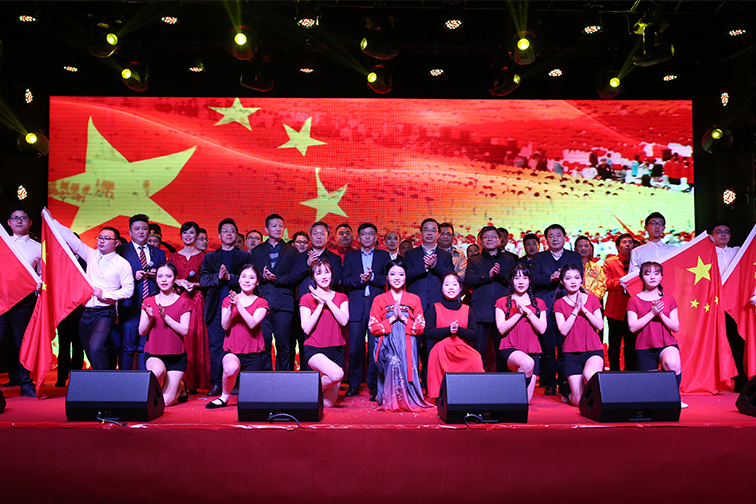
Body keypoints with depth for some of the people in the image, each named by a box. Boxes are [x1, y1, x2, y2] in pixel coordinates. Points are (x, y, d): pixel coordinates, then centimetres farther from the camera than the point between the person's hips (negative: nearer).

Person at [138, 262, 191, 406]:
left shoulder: (183, 302, 0)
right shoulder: (148, 302, 6)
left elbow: (185, 330, -10)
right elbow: (141, 332, 1)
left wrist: (165, 317, -22)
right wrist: (149, 317, -18)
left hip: (176, 356, -1)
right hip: (153, 354, 1)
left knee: (165, 401, -10)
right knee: (158, 370, -36)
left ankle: (180, 388, 25)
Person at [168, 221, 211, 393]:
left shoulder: (202, 257, 8)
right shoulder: (174, 256, 13)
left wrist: (194, 284, -12)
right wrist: (179, 282, -8)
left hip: (196, 299, -1)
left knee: (195, 337, -6)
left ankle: (193, 382, -1)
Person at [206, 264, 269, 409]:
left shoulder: (261, 303, 4)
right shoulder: (228, 300, 8)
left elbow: (252, 323, -14)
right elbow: (225, 326, -5)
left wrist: (238, 304, -22)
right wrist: (231, 307, -21)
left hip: (254, 353, 0)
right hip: (232, 351, 0)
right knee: (230, 368, -37)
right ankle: (224, 396, -7)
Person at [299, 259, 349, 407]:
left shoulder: (341, 298, 10)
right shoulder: (307, 299, 2)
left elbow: (344, 321, -8)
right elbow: (306, 328, -9)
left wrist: (327, 301, -11)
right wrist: (320, 305, -10)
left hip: (336, 350, 3)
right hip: (314, 350, -3)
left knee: (328, 403, 1)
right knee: (337, 374, -34)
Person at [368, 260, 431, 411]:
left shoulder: (414, 299, 14)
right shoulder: (379, 300, 10)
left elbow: (420, 327, 7)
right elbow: (373, 328, 3)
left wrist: (403, 318, -6)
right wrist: (392, 318, -7)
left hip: (407, 344, 1)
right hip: (387, 344, -1)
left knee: (406, 366, -27)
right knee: (393, 362, -31)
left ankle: (409, 401, -9)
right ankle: (389, 402, -16)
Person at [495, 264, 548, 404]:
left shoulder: (539, 303, 15)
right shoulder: (502, 302, 8)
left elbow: (542, 329, 1)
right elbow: (501, 329, -4)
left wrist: (527, 311, -9)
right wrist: (519, 313, -10)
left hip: (532, 351, 3)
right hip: (510, 349, -3)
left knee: (526, 401, -7)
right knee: (527, 363, -39)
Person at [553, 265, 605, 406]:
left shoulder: (592, 299, 7)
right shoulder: (559, 303, 4)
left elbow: (600, 326, -3)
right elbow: (563, 330, -8)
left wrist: (584, 309, -11)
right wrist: (575, 310, -13)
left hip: (594, 350, 0)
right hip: (572, 353, 0)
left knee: (588, 374, -35)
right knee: (579, 402, -5)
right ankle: (568, 392, 31)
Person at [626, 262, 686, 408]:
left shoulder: (669, 300, 8)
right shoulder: (634, 300, 2)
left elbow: (676, 327, 2)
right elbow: (632, 327, -9)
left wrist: (660, 314, -13)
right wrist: (652, 313, -15)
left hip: (667, 344, 1)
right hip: (644, 348, 0)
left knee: (672, 363, -35)